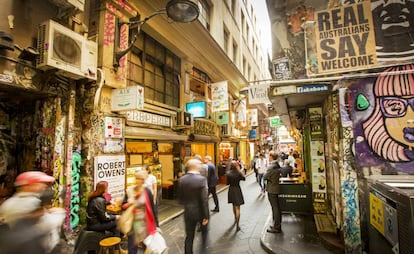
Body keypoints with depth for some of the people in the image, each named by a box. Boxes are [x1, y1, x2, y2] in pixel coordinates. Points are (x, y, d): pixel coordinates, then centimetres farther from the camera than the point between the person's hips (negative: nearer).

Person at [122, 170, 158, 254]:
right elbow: (123, 206, 5)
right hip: (132, 222, 2)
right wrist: (128, 204, -18)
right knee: (132, 246, 9)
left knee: (145, 245, 12)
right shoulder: (129, 191, -2)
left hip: (144, 222, -2)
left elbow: (152, 208, -7)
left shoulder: (147, 191, -10)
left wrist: (156, 224, -6)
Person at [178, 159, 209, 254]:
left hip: (188, 212, 3)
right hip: (200, 211, -3)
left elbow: (180, 197, 2)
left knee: (189, 237, 15)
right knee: (204, 231, 25)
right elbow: (204, 199, -20)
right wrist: (206, 216, -13)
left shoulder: (182, 179, -6)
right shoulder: (201, 179, -20)